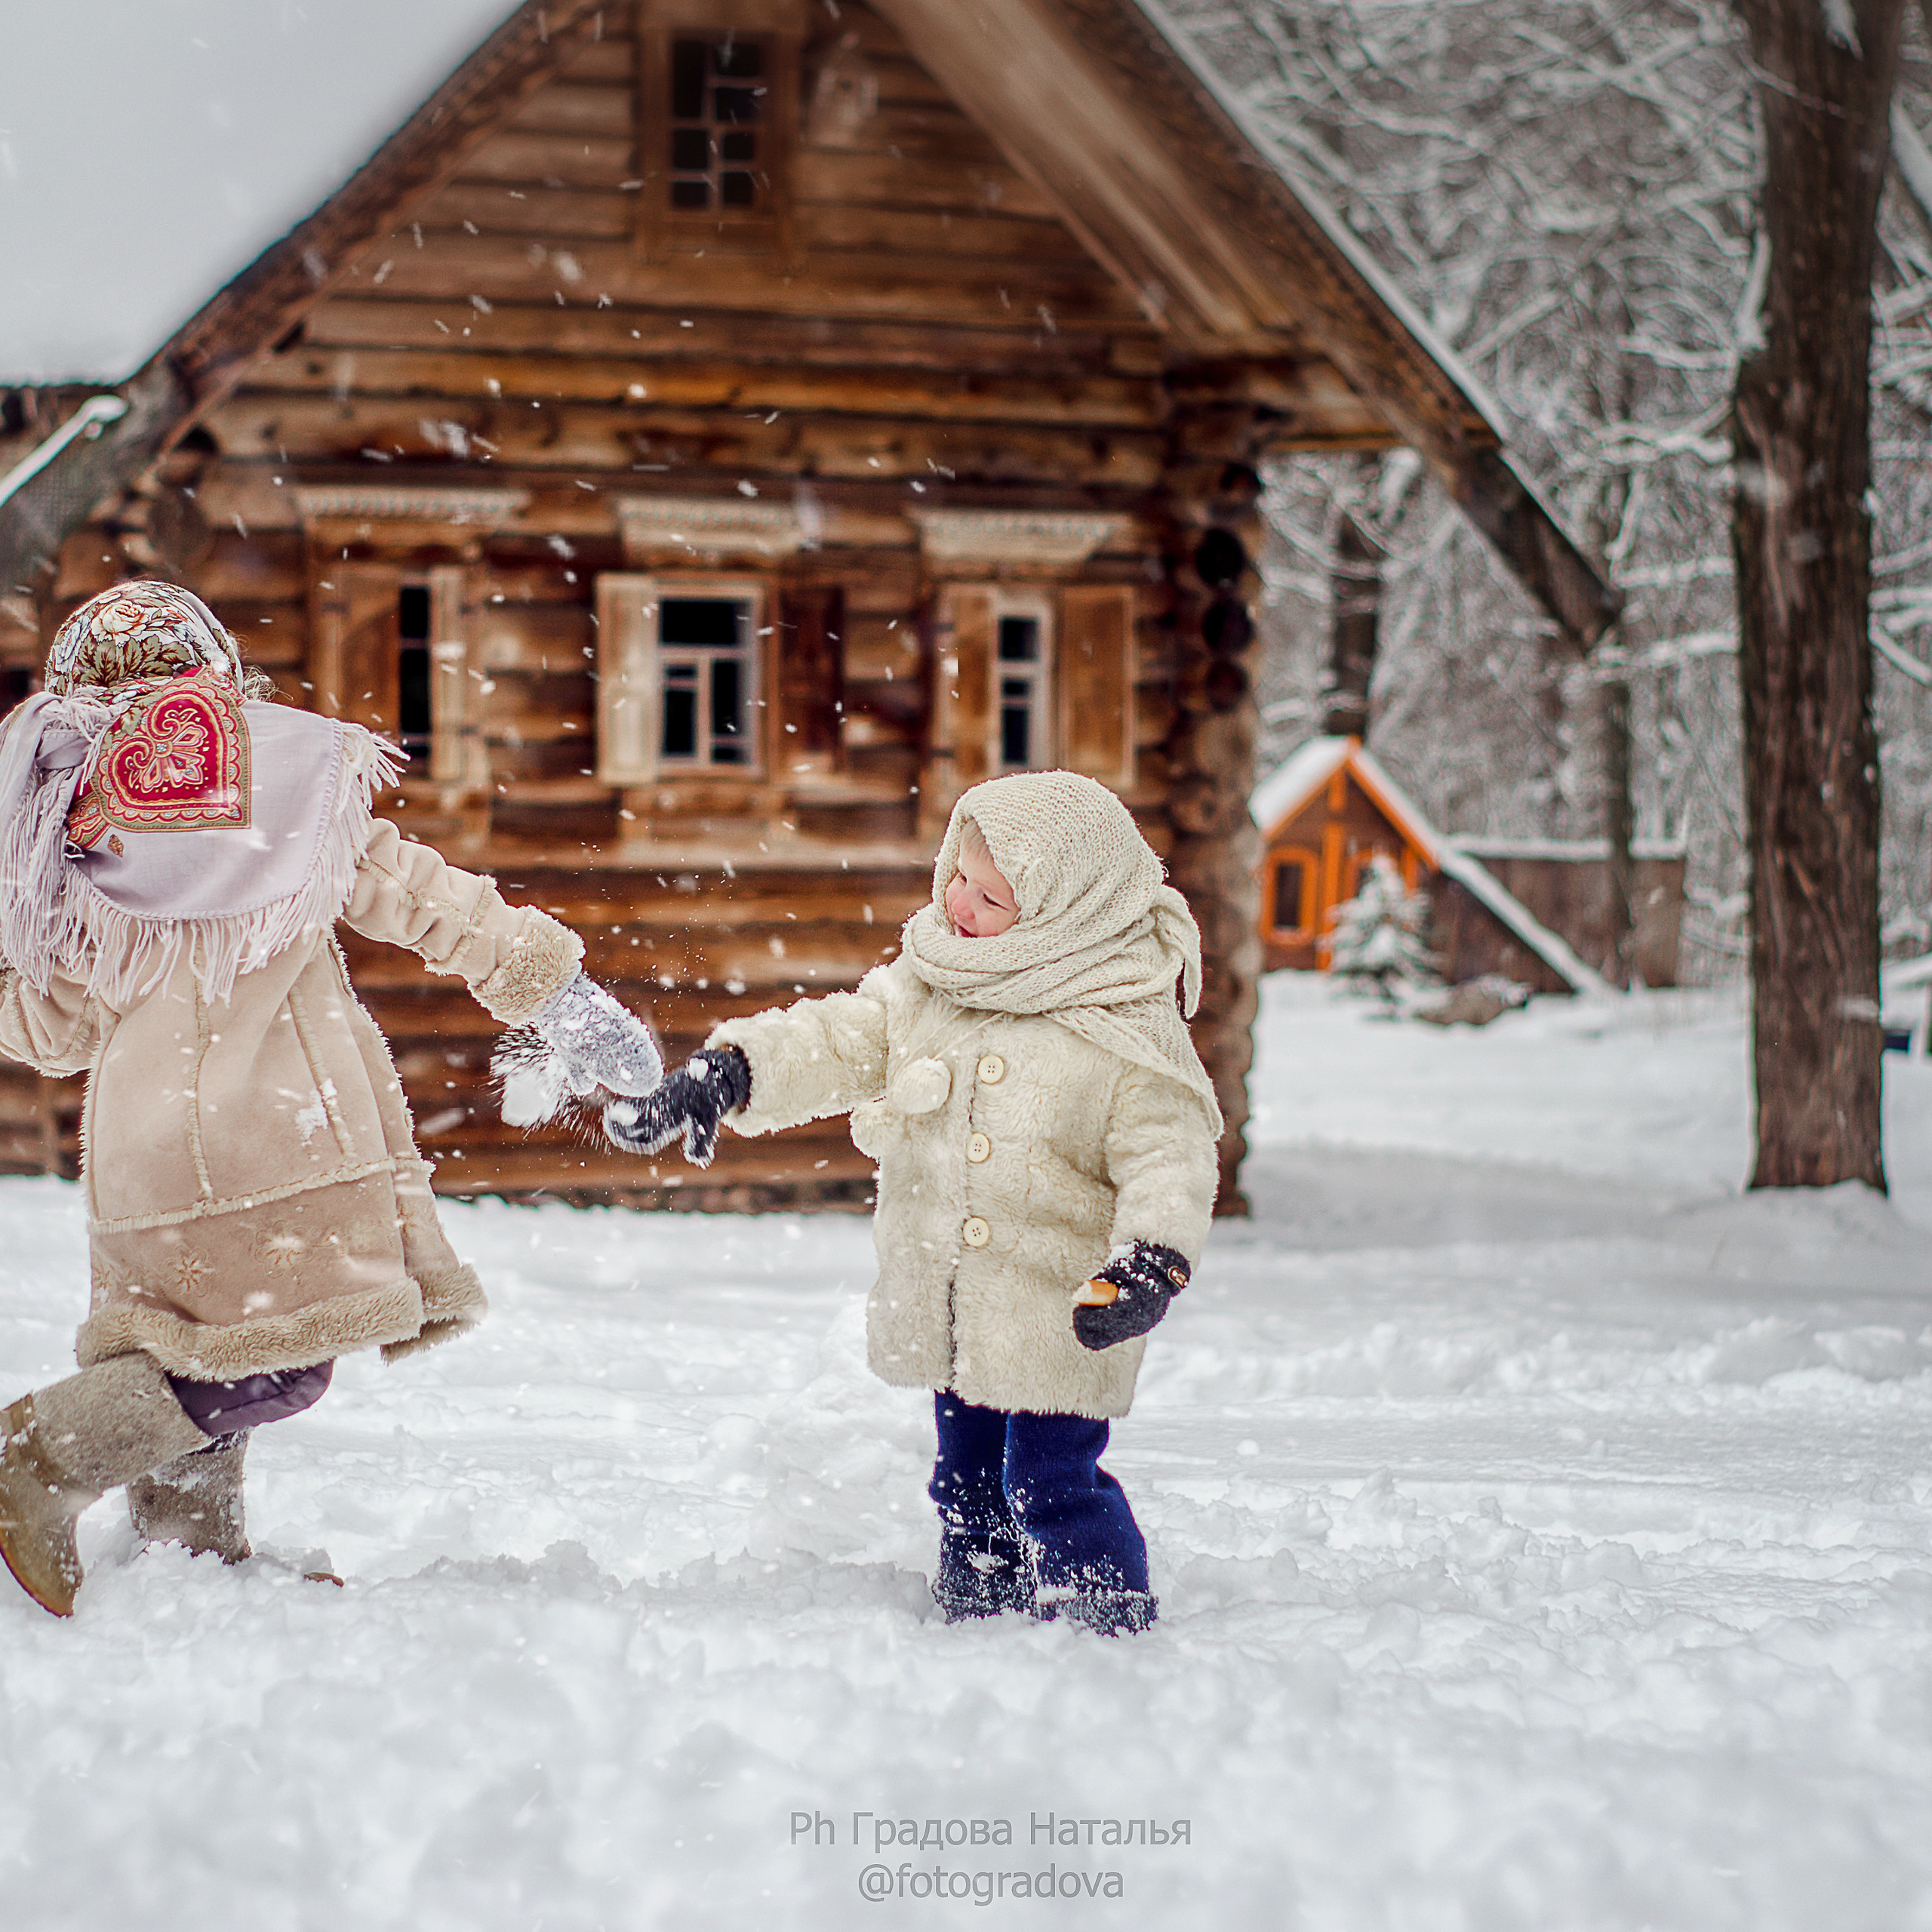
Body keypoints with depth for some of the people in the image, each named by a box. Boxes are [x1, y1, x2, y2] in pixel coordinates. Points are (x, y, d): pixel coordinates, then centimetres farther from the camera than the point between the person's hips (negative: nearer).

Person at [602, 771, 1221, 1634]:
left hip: (1060, 1315, -6)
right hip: (945, 1303, 6)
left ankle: (1115, 1635, 5)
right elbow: (835, 1043, 3)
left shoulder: (1128, 1035, -14)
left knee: (1053, 1484, -8)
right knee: (969, 1486, 16)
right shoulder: (928, 980, 1)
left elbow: (1168, 1159, -15)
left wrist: (1151, 1262, -30)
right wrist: (724, 1074, -11)